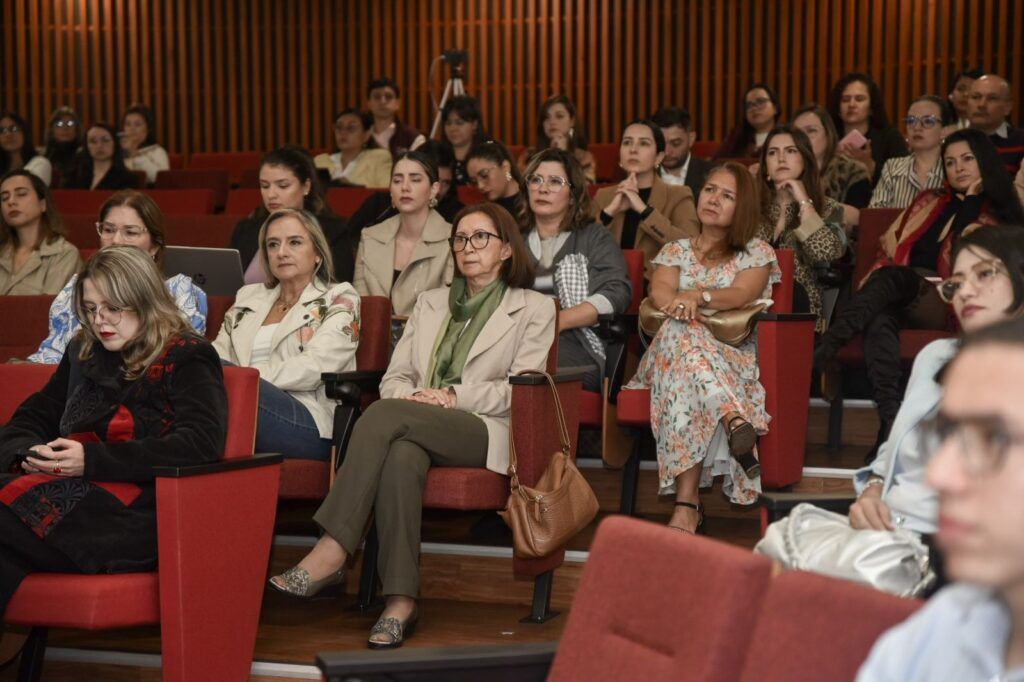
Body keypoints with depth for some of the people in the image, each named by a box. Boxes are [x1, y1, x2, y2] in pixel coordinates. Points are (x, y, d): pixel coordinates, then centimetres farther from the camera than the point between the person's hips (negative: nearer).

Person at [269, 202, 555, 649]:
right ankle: (400, 600, -42)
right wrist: (411, 396, -5)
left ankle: (330, 555, -37)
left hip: (485, 431, -3)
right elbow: (394, 376, 19)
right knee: (401, 456, -37)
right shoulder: (430, 302, 28)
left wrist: (456, 396, -11)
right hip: (416, 428, 3)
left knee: (383, 415, -32)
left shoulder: (533, 309, 15)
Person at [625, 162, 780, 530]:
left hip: (736, 357, -1)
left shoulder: (757, 252, 16)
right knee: (683, 332, -40)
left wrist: (700, 296, -30)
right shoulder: (675, 250, 23)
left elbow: (741, 293, -8)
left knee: (687, 377, -39)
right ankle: (735, 421, -61)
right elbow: (660, 289, -1)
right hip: (673, 350, 1)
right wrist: (677, 303, -27)